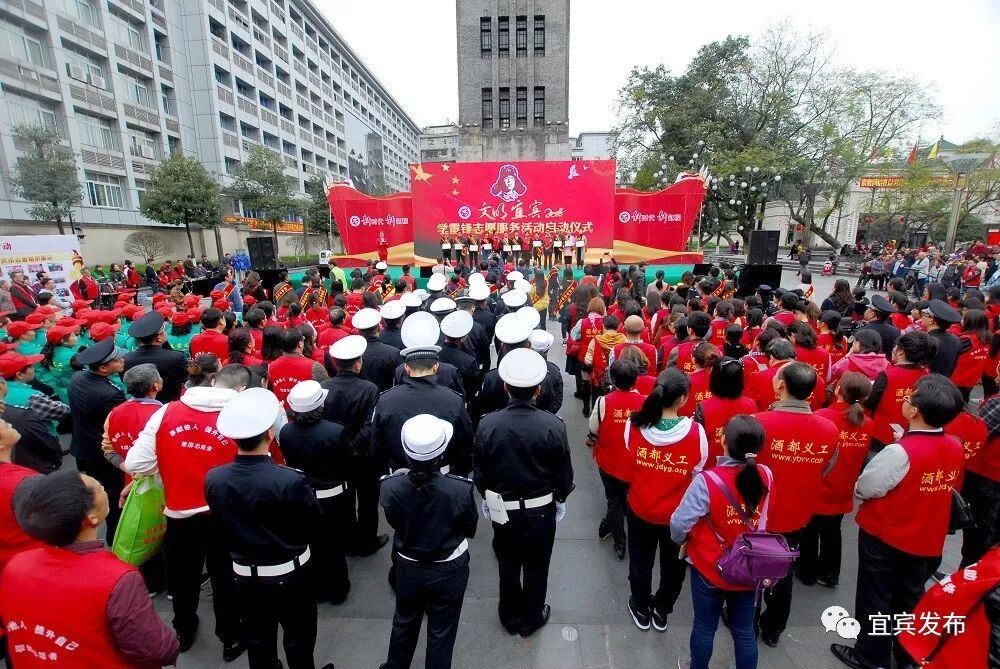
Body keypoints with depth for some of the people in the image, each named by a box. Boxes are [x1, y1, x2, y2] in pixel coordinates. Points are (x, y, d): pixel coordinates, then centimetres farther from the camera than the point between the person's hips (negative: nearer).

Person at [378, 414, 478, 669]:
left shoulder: (390, 487, -27)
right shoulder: (461, 489, -31)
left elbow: (394, 523, -7)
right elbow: (470, 529, -12)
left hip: (408, 568, 3)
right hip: (449, 570, -2)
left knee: (404, 622, 30)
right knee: (441, 631, 22)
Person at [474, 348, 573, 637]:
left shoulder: (487, 424, -20)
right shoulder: (553, 426, -23)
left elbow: (479, 470, -7)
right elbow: (564, 472, -9)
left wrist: (487, 496, 12)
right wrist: (560, 498, 10)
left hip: (502, 508, 1)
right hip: (541, 509, -1)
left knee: (508, 564, 24)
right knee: (536, 566, 21)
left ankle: (510, 616, 45)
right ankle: (531, 618, 43)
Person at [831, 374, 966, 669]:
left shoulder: (900, 452, -30)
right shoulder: (956, 447, -9)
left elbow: (864, 489, -19)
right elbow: (953, 487, 8)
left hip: (884, 536, -6)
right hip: (927, 539, 6)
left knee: (875, 599, 14)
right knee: (910, 598, 24)